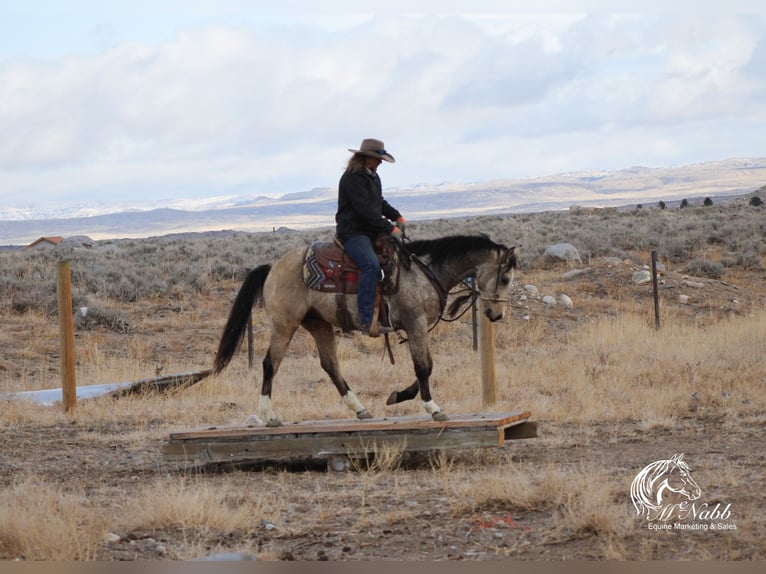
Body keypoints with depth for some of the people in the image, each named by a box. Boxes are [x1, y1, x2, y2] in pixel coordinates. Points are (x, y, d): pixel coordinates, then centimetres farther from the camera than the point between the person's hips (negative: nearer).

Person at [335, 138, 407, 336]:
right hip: (352, 232, -10)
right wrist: (390, 229, -20)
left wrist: (397, 217, 10)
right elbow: (365, 210, -21)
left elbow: (380, 203, 28)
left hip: (371, 231, 11)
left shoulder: (372, 177, 16)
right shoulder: (352, 179, -15)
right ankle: (366, 321, -36)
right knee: (371, 265, -31)